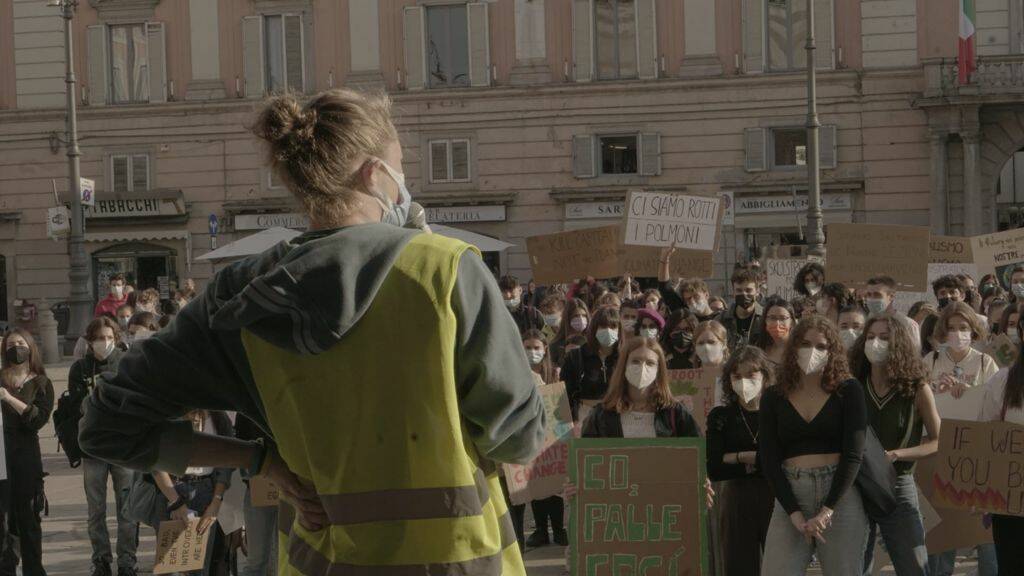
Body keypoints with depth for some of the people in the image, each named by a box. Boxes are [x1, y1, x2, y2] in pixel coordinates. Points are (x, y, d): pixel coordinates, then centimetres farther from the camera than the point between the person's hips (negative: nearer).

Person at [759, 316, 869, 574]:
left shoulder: (848, 391, 5)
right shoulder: (774, 397, 10)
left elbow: (853, 454, -3)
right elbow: (769, 460, 3)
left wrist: (827, 510, -12)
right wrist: (795, 514, -10)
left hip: (841, 495, -1)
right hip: (790, 497, 1)